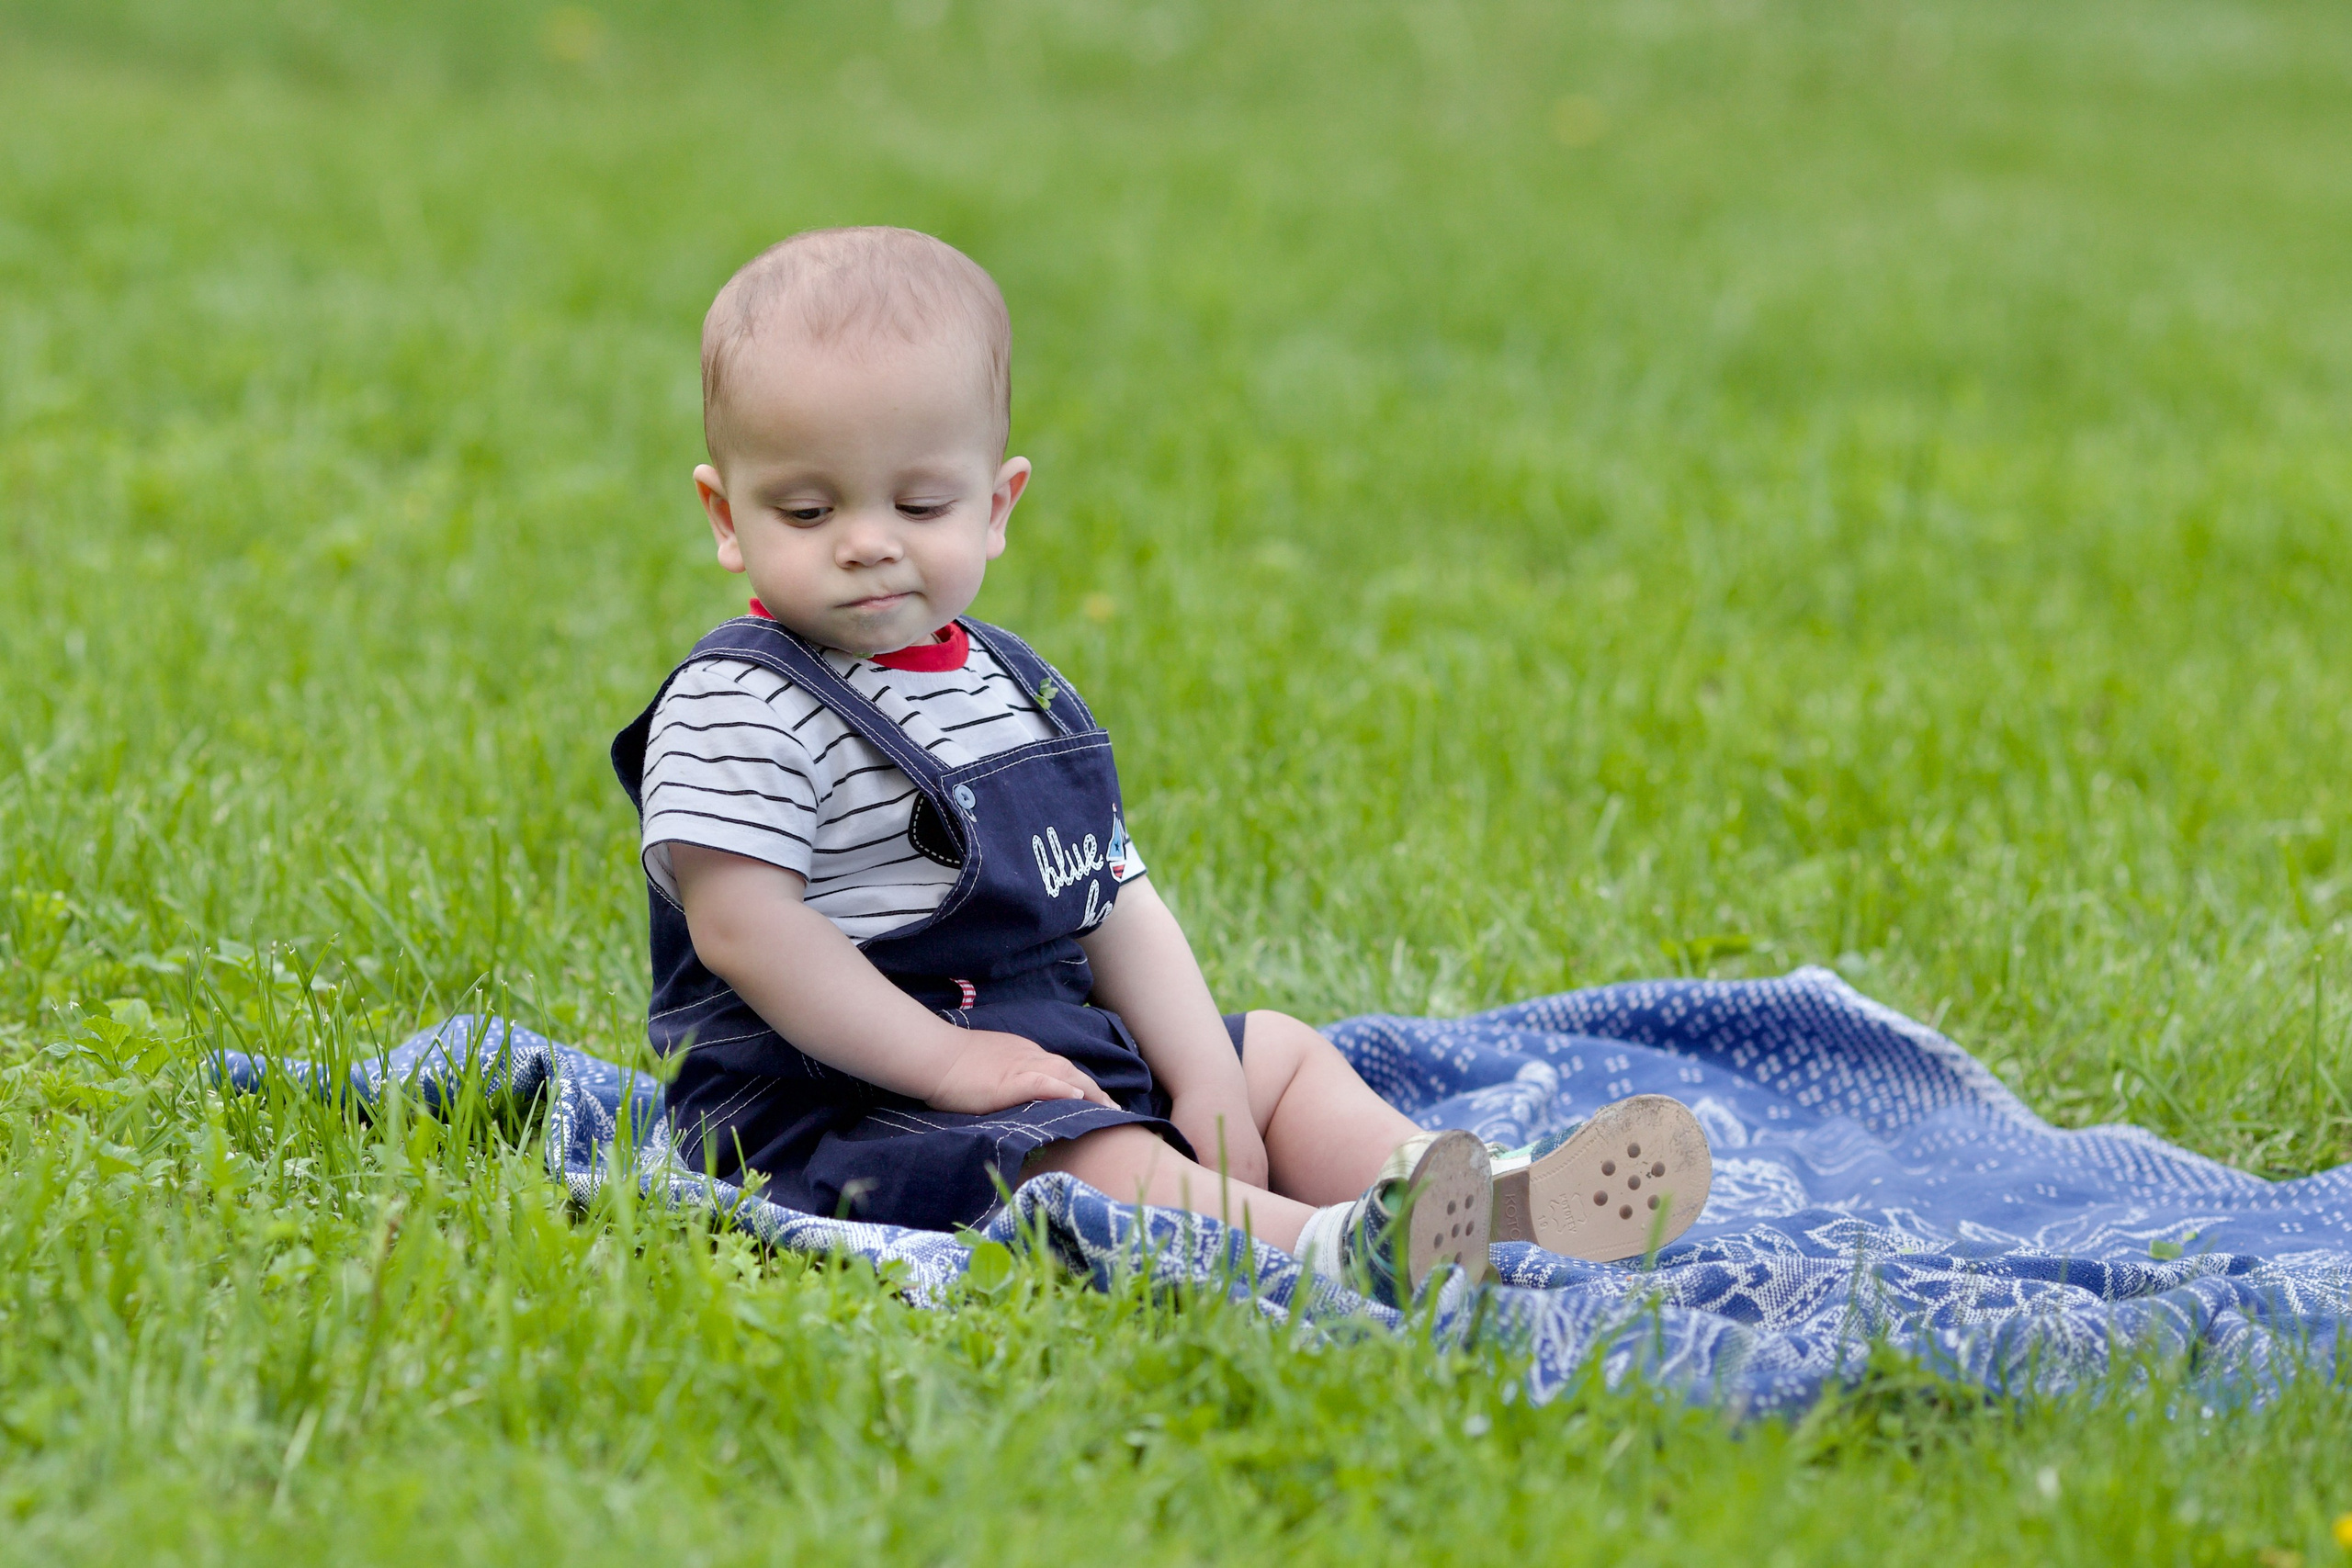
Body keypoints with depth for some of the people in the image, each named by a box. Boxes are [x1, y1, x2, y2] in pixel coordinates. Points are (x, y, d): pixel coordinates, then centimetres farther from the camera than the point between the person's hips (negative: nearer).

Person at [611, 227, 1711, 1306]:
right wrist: (942, 1060, -23)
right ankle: (1332, 1252, -51)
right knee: (1088, 1160, -32)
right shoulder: (737, 710, -12)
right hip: (842, 1095, -9)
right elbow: (745, 928, -21)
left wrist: (1206, 1085, -1)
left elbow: (1112, 906, 12)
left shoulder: (1021, 692, 14)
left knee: (1277, 1054, 11)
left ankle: (1488, 1205, -10)